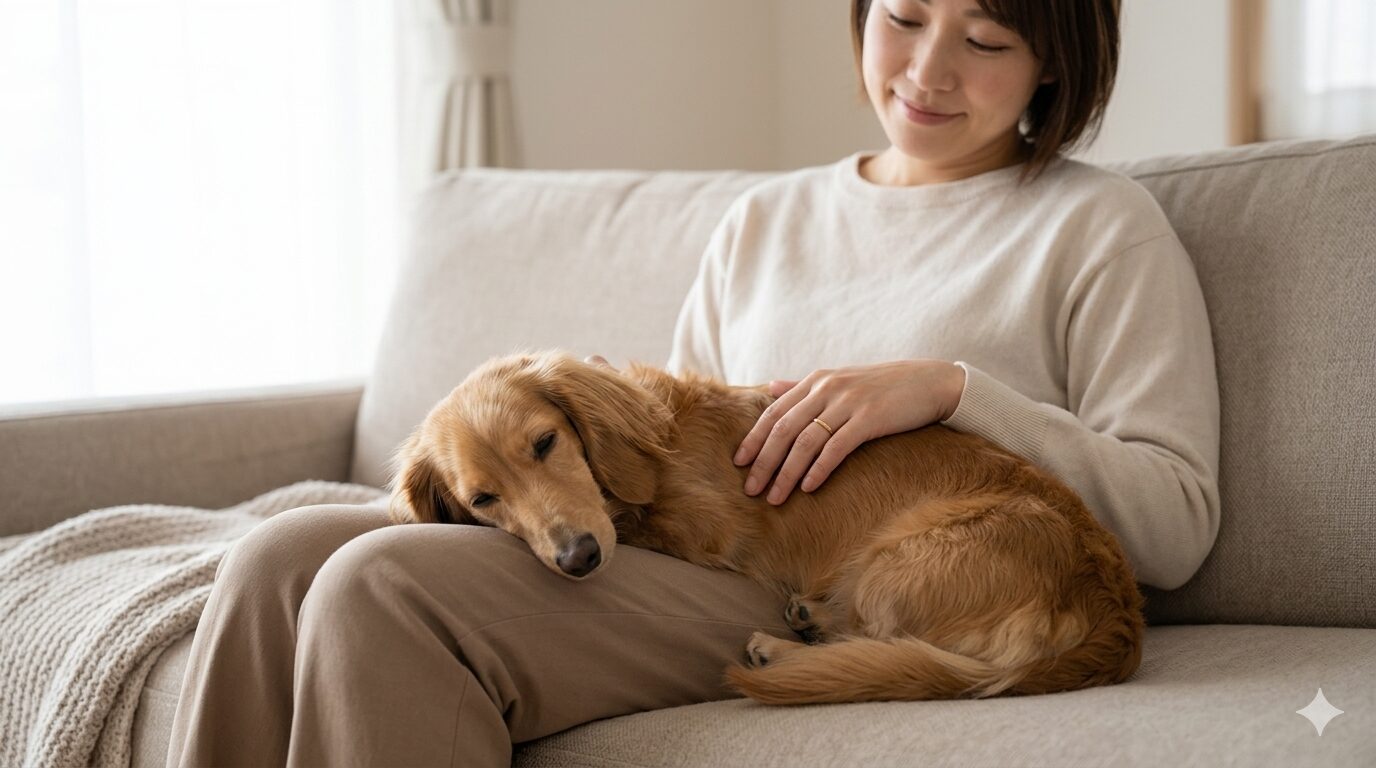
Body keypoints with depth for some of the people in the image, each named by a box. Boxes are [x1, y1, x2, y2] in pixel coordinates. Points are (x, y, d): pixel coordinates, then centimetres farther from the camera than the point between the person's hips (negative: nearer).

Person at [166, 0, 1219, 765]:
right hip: (681, 570, 6)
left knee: (384, 584, -26)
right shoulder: (766, 220, 24)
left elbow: (1177, 524, -2)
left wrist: (952, 387, -13)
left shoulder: (1101, 227, 8)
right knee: (282, 558, -16)